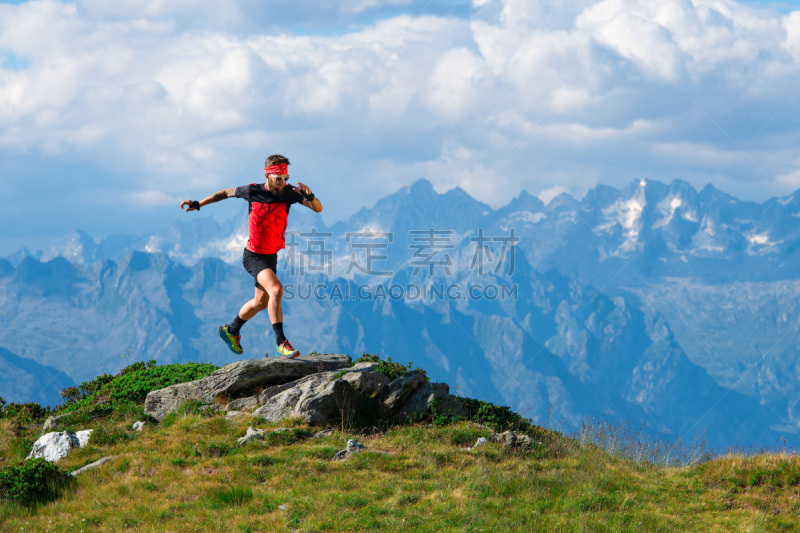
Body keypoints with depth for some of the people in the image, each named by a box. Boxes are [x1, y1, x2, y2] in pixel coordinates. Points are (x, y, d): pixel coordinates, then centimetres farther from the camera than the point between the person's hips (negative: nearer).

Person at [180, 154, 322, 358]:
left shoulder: (289, 192, -12)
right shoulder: (252, 191, -16)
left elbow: (318, 209, -17)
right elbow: (226, 193, 3)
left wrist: (310, 196, -38)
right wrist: (199, 204, 7)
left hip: (271, 256, 5)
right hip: (254, 256, -5)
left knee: (261, 302, 20)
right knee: (276, 290, -27)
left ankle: (231, 330, 45)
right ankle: (281, 343, -27)